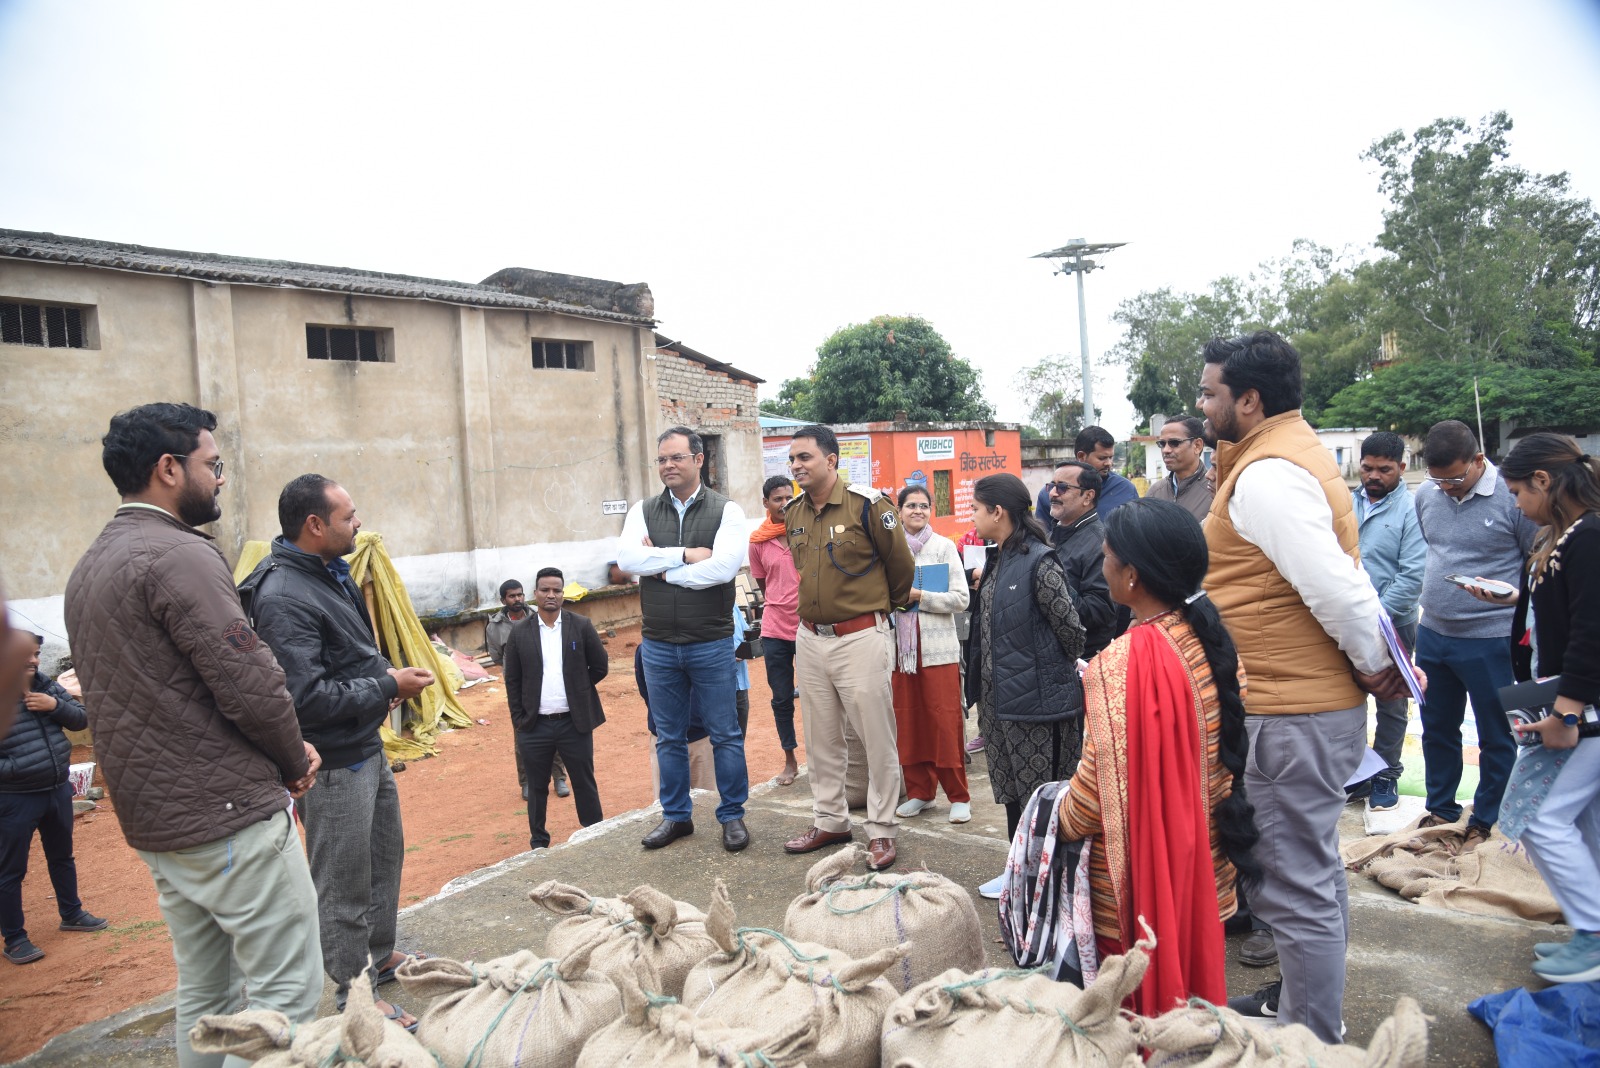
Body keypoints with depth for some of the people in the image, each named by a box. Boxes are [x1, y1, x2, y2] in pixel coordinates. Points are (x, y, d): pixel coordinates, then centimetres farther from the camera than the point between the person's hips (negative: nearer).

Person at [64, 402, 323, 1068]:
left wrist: (283, 754, 10)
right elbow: (251, 685, -22)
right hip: (232, 815, -10)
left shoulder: (88, 569, 14)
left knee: (204, 996, 19)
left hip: (154, 822, 10)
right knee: (287, 994, -1)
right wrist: (296, 761, -3)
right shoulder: (178, 554, -17)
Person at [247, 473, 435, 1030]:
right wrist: (389, 686, -21)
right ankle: (349, 997, 23)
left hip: (366, 748, 10)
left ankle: (380, 955, 44)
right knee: (343, 884, 5)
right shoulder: (283, 597, -24)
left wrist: (386, 677, 3)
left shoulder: (331, 572, 7)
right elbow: (307, 698, -30)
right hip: (333, 765, -10)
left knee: (385, 853, 25)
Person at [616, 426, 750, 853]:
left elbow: (725, 566, -20)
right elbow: (627, 557, -12)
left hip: (711, 645, -3)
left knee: (725, 735, 6)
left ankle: (732, 815, 21)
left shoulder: (726, 511, -4)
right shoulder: (643, 511, 5)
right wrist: (685, 555, -17)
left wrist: (661, 568, -12)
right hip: (658, 646, 3)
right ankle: (676, 815, 29)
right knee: (669, 737, 15)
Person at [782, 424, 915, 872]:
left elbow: (901, 563, 0)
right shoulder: (793, 513, 6)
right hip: (809, 639, 6)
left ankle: (881, 831, 15)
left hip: (861, 637, -6)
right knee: (821, 739, 15)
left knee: (876, 738, 3)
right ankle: (830, 821, 30)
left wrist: (888, 605, 13)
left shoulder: (867, 505, -13)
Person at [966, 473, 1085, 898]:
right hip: (1000, 696, 9)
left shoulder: (1039, 562, -18)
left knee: (1041, 793, 2)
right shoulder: (997, 560, 9)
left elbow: (1070, 627, -13)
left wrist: (1067, 671, 1)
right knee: (1012, 788, 17)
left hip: (1036, 695, -9)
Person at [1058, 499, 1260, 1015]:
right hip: (1204, 863, 7)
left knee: (1142, 1000, 12)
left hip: (1141, 877, -7)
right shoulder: (1211, 641, -3)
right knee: (1194, 985, 23)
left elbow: (1099, 788, -23)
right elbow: (1227, 753, 8)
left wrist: (1061, 820, -5)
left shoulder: (1122, 664, -26)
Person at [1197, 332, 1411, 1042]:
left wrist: (1373, 664, -11)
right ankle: (1303, 1005, 42)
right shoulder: (1293, 453, 14)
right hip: (1317, 703, 11)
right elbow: (1344, 578, 14)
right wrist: (1377, 661, 9)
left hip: (1288, 716, -11)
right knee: (1311, 866, 24)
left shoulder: (1265, 475, -20)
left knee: (1292, 884, 2)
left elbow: (1335, 589, -27)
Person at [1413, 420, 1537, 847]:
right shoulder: (1426, 496, 3)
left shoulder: (1512, 497, -14)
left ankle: (1485, 823, 24)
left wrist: (1510, 596, -17)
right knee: (1437, 729, 17)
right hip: (1432, 635, 5)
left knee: (1496, 738, 9)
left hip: (1490, 640, -5)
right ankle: (1440, 810, 33)